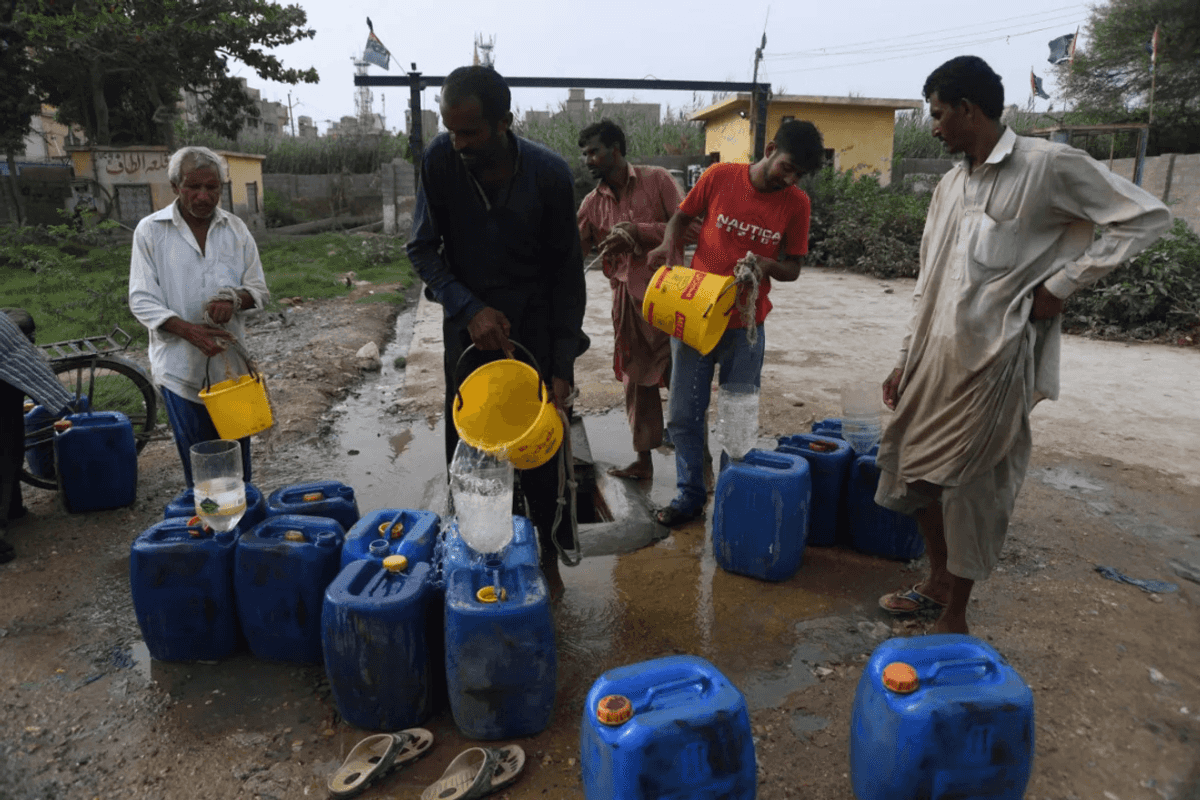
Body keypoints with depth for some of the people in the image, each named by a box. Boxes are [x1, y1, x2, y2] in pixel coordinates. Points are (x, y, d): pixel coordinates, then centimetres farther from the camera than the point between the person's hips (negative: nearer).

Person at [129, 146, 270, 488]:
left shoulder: (236, 229, 6)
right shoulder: (150, 231, -1)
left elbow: (259, 289, 10)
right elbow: (142, 300, -3)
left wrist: (233, 299, -15)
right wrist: (189, 330, -21)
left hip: (230, 361, 3)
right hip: (181, 366, -2)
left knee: (237, 458, 10)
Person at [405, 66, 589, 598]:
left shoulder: (549, 173, -14)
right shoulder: (441, 159, -11)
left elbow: (566, 273, -9)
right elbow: (423, 248, -3)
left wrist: (563, 367, -12)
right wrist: (470, 308, -17)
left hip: (534, 323, -1)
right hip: (468, 320, 2)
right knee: (466, 446, 4)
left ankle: (549, 557, 20)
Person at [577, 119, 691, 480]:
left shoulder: (656, 180, -3)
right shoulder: (592, 203, 10)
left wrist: (639, 230, -16)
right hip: (627, 298, 5)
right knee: (637, 379, 12)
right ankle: (643, 459, 25)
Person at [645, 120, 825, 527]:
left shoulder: (797, 203, -2)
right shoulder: (719, 177, -5)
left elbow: (792, 269, 3)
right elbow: (681, 216, 10)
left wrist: (766, 265, -19)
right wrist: (669, 243, -12)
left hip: (745, 326, 0)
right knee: (684, 415, 6)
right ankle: (689, 495, 23)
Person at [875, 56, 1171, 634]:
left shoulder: (1049, 165, -7)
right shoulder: (951, 185, 12)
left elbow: (1146, 218, -5)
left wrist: (1060, 285, -10)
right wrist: (907, 360, 13)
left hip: (994, 358, -7)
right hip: (938, 354, 7)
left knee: (972, 487, 1)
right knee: (912, 469, 12)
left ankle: (955, 615, 20)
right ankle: (938, 581, 33)